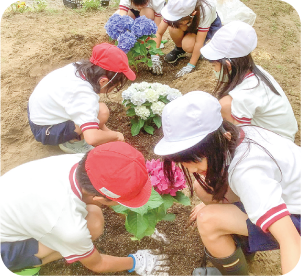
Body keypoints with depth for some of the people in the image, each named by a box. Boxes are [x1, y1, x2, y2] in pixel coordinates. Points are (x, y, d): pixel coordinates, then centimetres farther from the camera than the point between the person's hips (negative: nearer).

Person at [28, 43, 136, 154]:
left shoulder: (81, 67, -11)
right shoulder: (86, 96, -34)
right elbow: (92, 138, -43)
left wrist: (106, 130, 4)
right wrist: (115, 135, -22)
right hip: (44, 131, -8)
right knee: (102, 111, -22)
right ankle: (71, 142, -2)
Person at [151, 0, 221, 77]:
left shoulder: (205, 10, -40)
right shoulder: (175, 9, -31)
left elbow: (198, 43, -37)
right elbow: (158, 33, -26)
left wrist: (190, 66, -35)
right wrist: (155, 57, -34)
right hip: (190, 24, 4)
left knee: (188, 45, -34)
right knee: (173, 28, -32)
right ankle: (179, 49, -1)